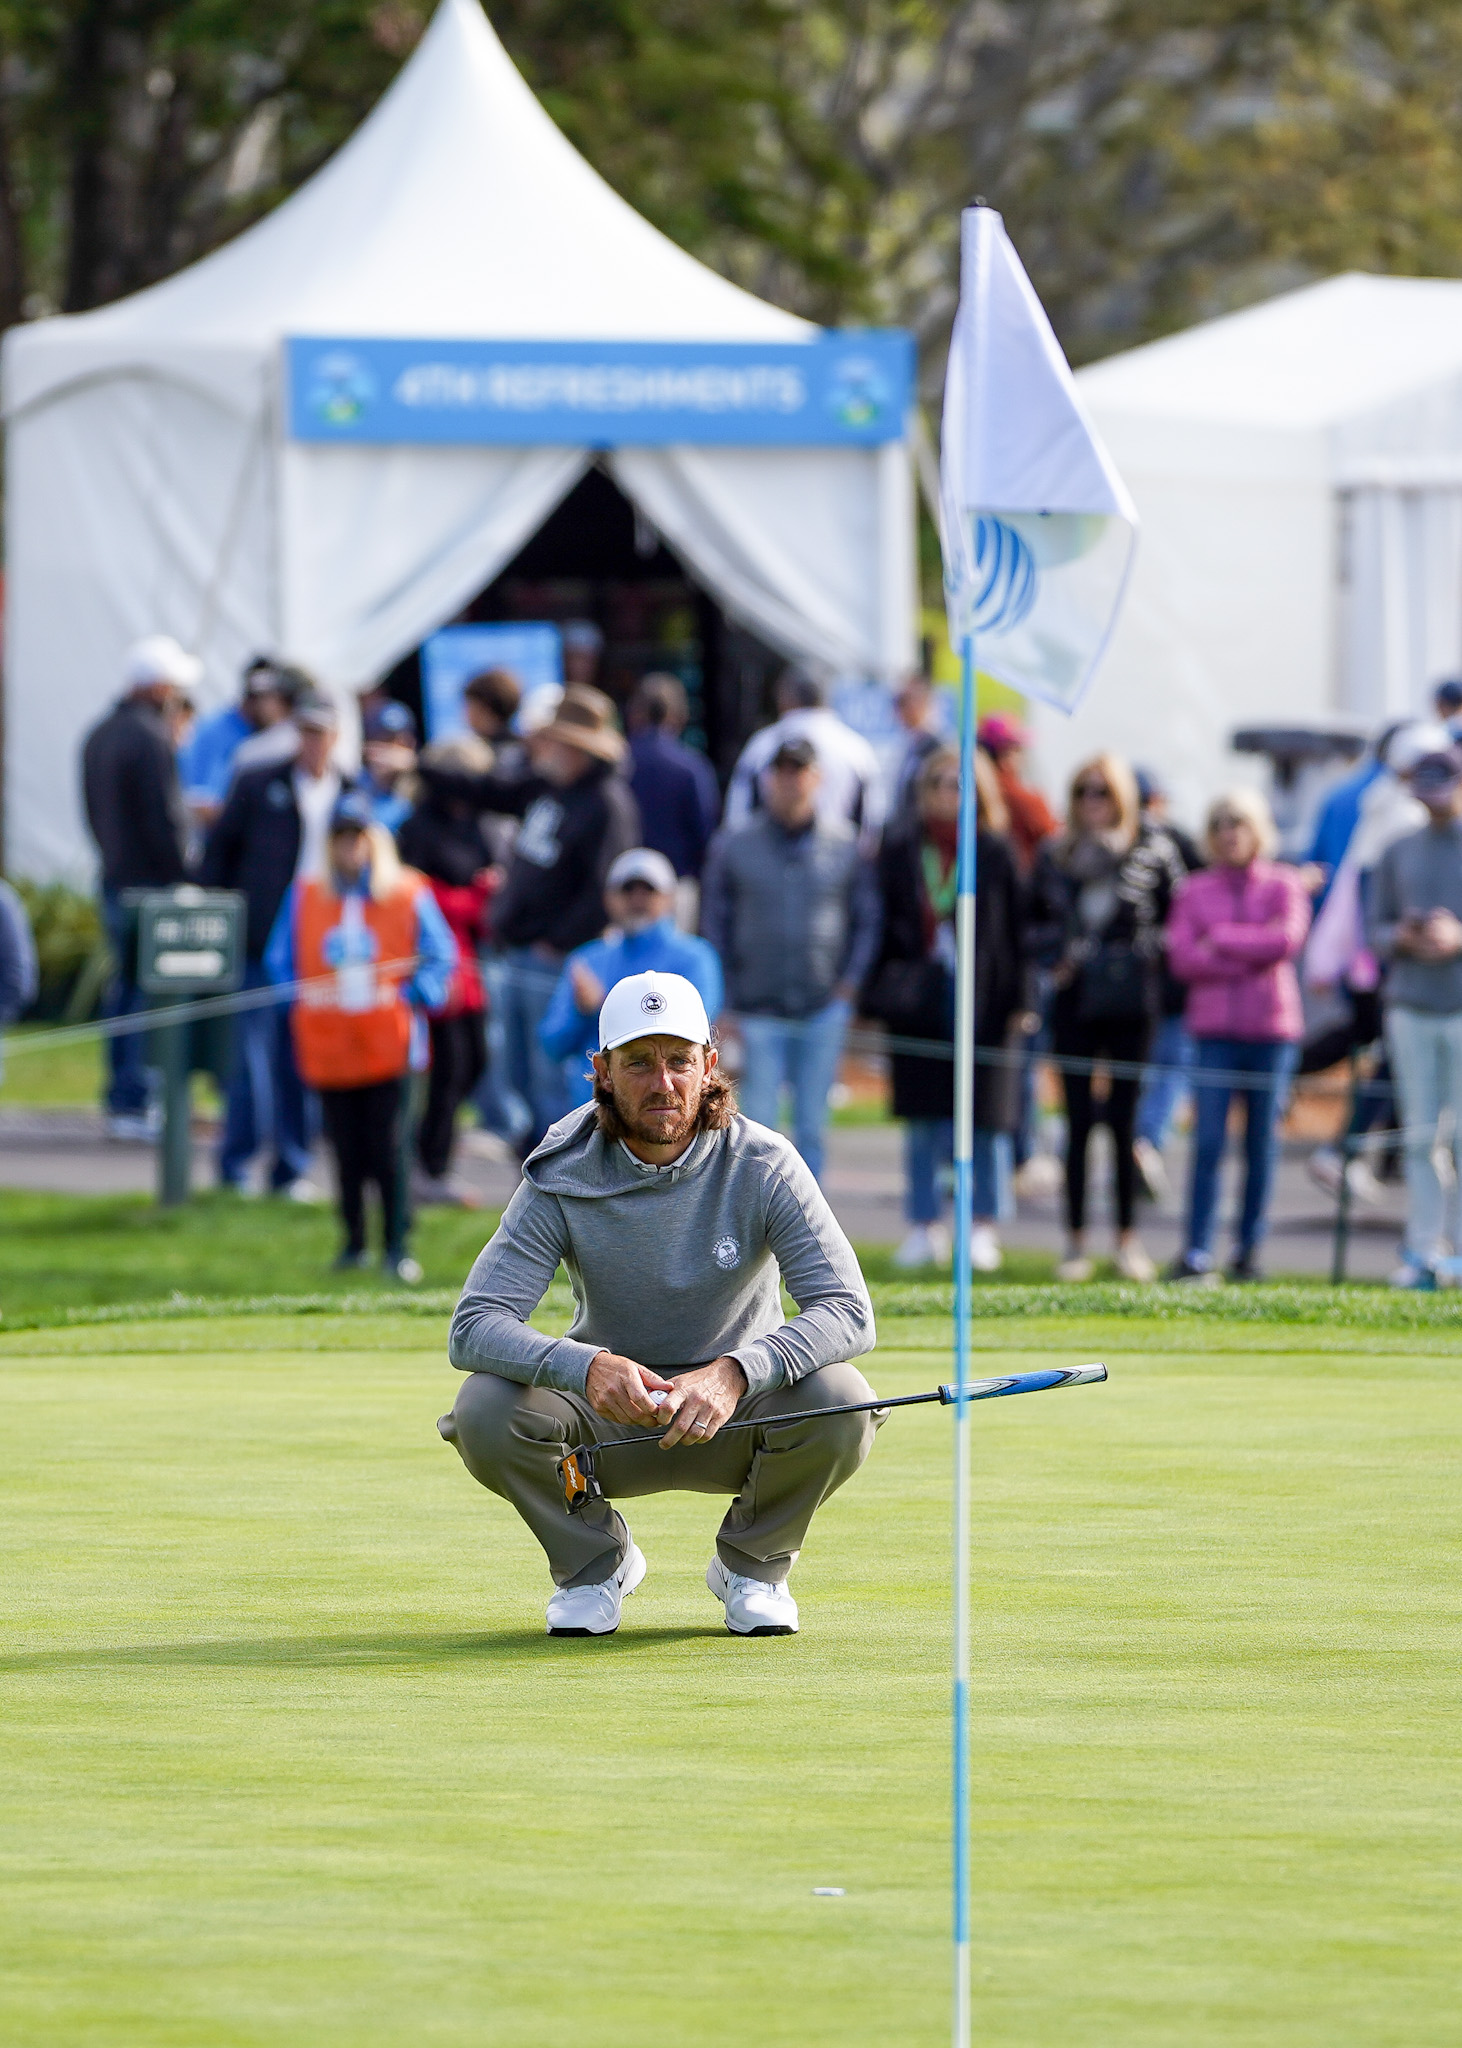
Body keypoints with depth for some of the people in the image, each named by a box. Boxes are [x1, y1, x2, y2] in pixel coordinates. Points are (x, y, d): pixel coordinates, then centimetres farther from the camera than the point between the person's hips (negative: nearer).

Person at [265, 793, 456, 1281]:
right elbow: (280, 958, 17)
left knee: (388, 1148, -7)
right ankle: (354, 1242, 16)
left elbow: (440, 953, 6)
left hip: (387, 1044, -2)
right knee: (346, 1151, 5)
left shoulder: (408, 894, 1)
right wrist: (298, 1001, 4)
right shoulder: (304, 893, 8)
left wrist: (412, 997, -7)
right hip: (329, 1047, 2)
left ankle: (396, 1246, -2)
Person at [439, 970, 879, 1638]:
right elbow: (474, 1327, -24)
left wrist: (734, 1374, -46)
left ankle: (752, 1566, 1)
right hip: (610, 1414, 0)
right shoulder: (561, 1181, -16)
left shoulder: (763, 1168, -17)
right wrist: (587, 1366, -45)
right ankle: (595, 1561, 2)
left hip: (733, 1420, 0)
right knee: (485, 1410, -29)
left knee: (840, 1403, -32)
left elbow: (848, 1312, -27)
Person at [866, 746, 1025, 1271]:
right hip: (919, 999, 2)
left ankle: (984, 1228, 11)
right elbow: (884, 919, 6)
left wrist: (1017, 1002, -7)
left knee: (986, 1117, 2)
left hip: (982, 999, -2)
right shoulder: (900, 847, 4)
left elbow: (1015, 929, -2)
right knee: (923, 1116, 6)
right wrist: (876, 995, -3)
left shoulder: (994, 852, -2)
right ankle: (924, 1228, 13)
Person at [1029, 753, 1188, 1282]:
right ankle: (1076, 1242, 8)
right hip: (1074, 1001, 2)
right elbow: (1034, 920, 17)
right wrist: (1054, 955, 0)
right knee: (1078, 1124, 2)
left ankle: (1127, 1239, 10)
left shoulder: (1153, 851, 0)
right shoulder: (1055, 855, 7)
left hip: (1131, 1002, -2)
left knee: (1124, 1122, 1)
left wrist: (1150, 951, -9)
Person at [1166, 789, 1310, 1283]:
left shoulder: (1283, 886, 7)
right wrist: (1253, 952, -8)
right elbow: (1182, 958, -3)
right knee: (1208, 1140, -10)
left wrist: (1220, 938, -7)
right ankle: (1197, 1251, -13)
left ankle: (1249, 1247, 10)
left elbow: (1287, 940, -10)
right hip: (1214, 1028, 0)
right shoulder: (1194, 891, 9)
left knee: (1261, 1142, 1)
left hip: (1272, 1029, 0)